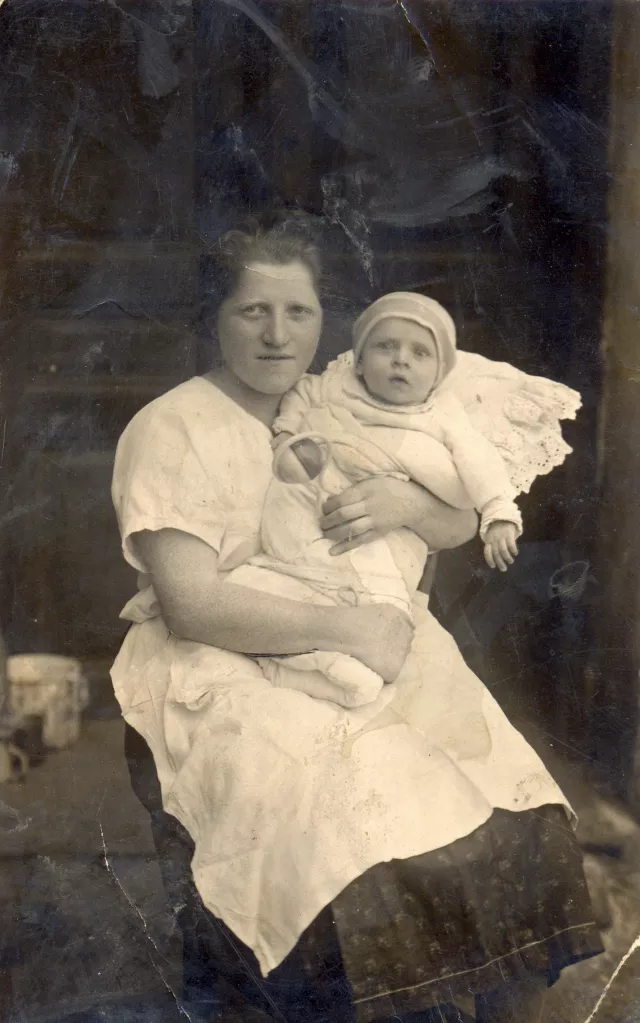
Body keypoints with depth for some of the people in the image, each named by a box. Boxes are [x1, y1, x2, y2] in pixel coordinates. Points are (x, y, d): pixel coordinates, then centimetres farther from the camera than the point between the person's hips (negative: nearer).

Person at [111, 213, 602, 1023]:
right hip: (223, 673, -5)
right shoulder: (171, 431, -5)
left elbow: (461, 526, 14)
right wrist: (347, 629, -17)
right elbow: (192, 605, -14)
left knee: (508, 826, -14)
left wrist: (408, 504, -10)